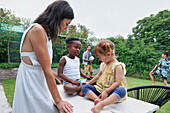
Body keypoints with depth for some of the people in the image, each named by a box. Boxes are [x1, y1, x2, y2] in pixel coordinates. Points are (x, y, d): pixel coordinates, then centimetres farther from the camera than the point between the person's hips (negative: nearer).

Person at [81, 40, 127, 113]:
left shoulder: (117, 66, -12)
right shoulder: (103, 64, 11)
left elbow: (117, 82, -19)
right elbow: (99, 75, 25)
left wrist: (106, 91, -27)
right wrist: (89, 82, 23)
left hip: (111, 90, -7)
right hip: (100, 89, 7)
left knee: (122, 90, -40)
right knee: (84, 87, -7)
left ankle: (101, 104, -51)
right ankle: (98, 99, -31)